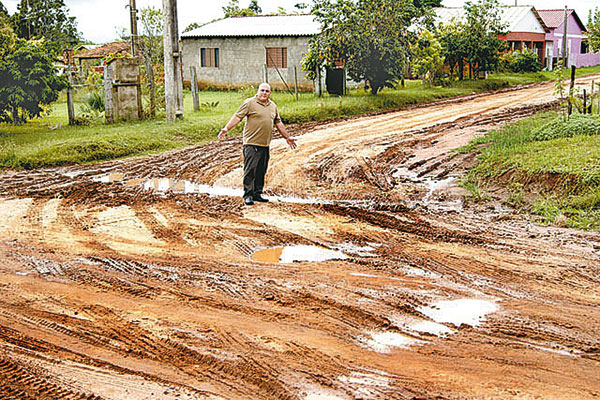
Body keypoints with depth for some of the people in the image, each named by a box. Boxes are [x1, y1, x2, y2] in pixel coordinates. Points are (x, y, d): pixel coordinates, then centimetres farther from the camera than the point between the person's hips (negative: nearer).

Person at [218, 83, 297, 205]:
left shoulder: (273, 106, 17)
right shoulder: (249, 103, -2)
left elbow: (278, 123, 26)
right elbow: (237, 116, -8)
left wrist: (287, 137, 28)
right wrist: (226, 129, -20)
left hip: (265, 145, 6)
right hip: (251, 143, -6)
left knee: (261, 171, 7)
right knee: (250, 169, -9)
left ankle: (257, 194, 15)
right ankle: (248, 195, -6)